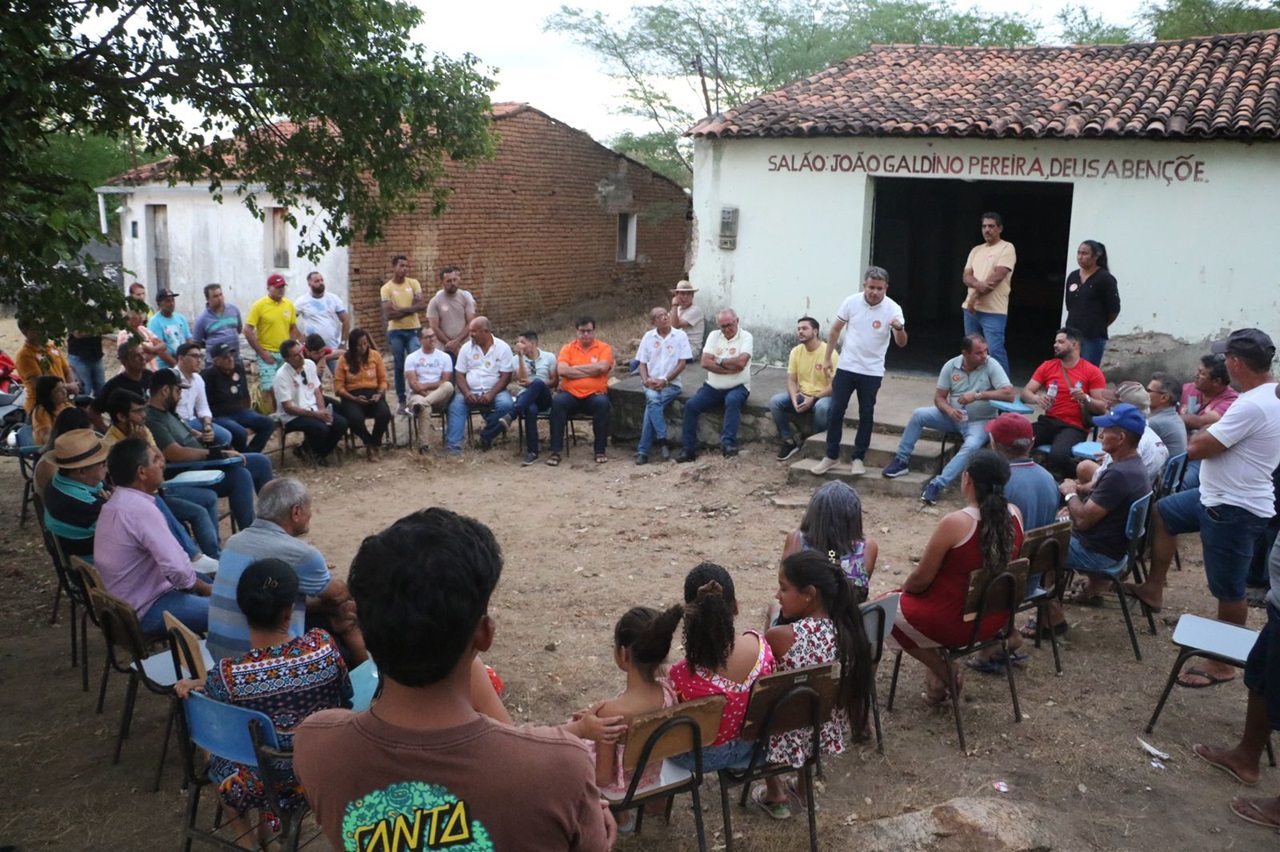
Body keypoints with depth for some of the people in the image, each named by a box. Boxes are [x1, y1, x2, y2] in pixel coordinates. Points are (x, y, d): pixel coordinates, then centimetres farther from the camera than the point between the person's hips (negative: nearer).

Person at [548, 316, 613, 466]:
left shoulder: (604, 348, 6)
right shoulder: (568, 348, 9)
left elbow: (602, 367, -15)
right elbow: (562, 370, -9)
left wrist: (575, 368, -7)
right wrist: (591, 371, -9)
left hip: (594, 394, -1)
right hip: (570, 394, 1)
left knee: (602, 403, -33)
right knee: (557, 401, -30)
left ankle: (600, 451, -20)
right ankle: (555, 451, -25)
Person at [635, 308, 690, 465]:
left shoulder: (680, 335, 1)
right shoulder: (648, 337, 8)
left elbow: (682, 363, -3)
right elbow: (642, 363, 10)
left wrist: (665, 380, -14)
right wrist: (646, 380, -10)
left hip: (672, 383, -2)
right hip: (651, 383, 2)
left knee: (651, 405, -29)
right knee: (653, 399, -33)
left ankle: (643, 450, -24)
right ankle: (663, 442, -30)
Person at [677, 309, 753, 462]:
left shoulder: (745, 336, -6)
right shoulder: (714, 336, 6)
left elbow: (741, 362, -22)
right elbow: (705, 363, -7)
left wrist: (719, 361, -8)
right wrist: (731, 368, -15)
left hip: (737, 387, -4)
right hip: (713, 387, 4)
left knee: (732, 400, -36)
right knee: (691, 405, -15)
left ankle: (728, 444, -36)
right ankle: (688, 449, -8)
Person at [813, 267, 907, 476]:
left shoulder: (892, 309, -13)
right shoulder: (852, 302, -8)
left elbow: (901, 343, -19)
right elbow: (835, 330, 4)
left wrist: (899, 329, -41)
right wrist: (828, 358, 4)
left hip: (872, 372, -1)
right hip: (846, 367, 1)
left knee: (866, 415, 6)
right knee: (835, 411, 2)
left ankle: (858, 458, 18)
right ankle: (831, 455, 15)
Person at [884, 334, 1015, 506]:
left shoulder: (991, 365, -15)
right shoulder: (951, 366, -6)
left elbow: (1009, 394, -22)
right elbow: (939, 397, -2)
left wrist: (978, 395, -29)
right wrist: (949, 410, -24)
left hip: (980, 421, -4)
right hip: (954, 417, 4)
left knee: (971, 446, -34)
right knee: (918, 414, -14)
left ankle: (938, 484, -33)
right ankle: (901, 460, -2)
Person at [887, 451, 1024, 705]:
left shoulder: (954, 523, -27)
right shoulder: (1015, 514, -8)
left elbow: (921, 580, -16)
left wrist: (903, 589, 4)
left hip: (956, 622, -7)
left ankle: (945, 673, 14)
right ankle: (941, 672, 23)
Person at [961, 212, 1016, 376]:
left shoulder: (1007, 248, -4)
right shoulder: (976, 250, 16)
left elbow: (997, 277, -15)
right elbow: (966, 276, 7)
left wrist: (975, 296, -13)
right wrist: (978, 284, -17)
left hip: (993, 311, -7)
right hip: (971, 308, 7)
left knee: (995, 350, -12)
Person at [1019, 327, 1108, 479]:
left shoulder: (1092, 372, 2)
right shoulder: (1047, 366, 13)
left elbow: (1102, 407, 1)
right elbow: (1025, 392, 10)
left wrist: (1085, 399, -19)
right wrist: (1037, 399, -13)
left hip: (1074, 427, -3)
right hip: (1048, 422, 3)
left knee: (1057, 456, -36)